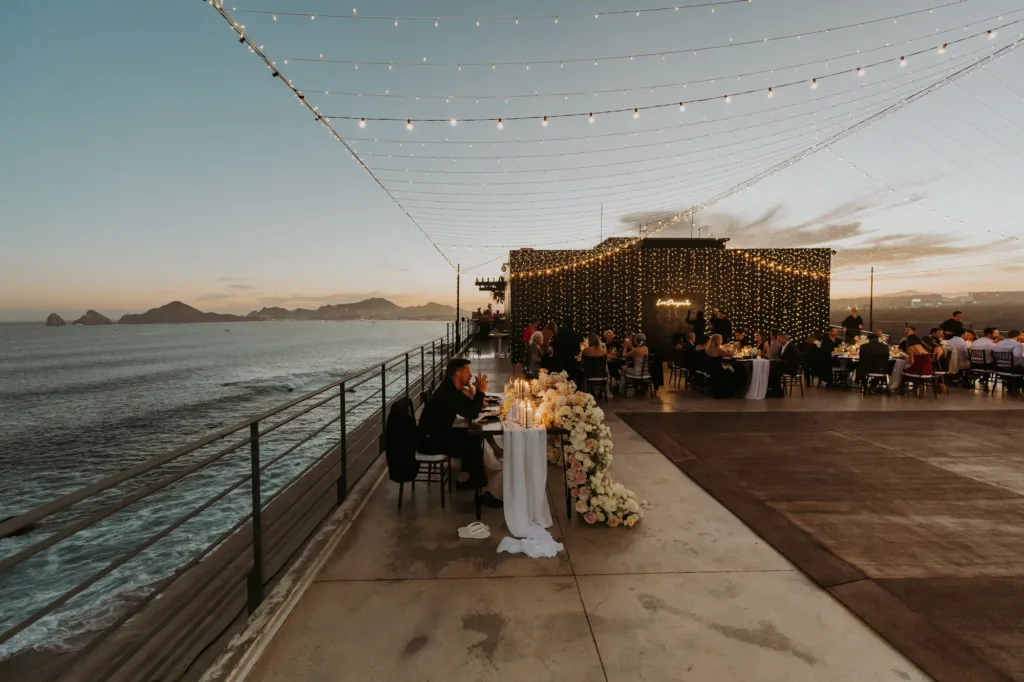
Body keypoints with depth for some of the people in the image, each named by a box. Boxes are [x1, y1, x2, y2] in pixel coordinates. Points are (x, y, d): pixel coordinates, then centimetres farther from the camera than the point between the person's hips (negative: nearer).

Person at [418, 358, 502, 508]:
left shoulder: (451, 389, 7)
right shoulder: (448, 393, -25)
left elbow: (469, 408, 14)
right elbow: (472, 414, -24)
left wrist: (478, 392, 0)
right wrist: (481, 391, -16)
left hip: (436, 434, 11)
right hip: (430, 440, -11)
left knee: (472, 438, 11)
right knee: (473, 447, -17)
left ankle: (465, 478, 19)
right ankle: (482, 492, -12)